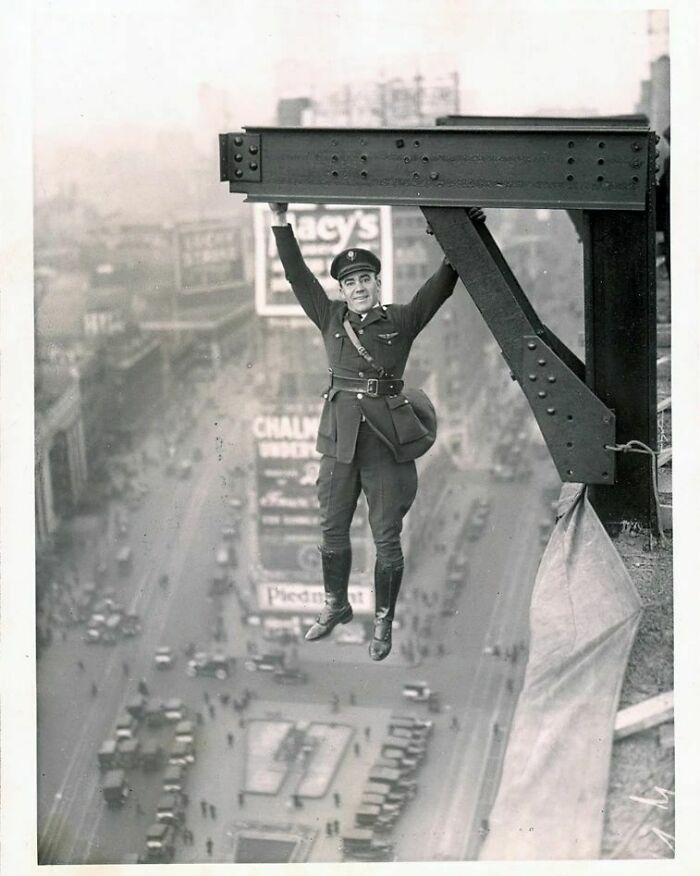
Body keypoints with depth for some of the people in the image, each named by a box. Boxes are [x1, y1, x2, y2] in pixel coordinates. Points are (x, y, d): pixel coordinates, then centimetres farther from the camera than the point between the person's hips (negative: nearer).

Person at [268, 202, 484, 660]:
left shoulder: (402, 321, 1)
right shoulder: (331, 318, 8)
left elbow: (442, 285, -4)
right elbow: (298, 275, 5)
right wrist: (281, 223, -1)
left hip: (388, 439, -3)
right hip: (340, 437, 3)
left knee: (387, 537, 3)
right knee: (332, 530, 14)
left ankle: (384, 623, 16)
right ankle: (336, 607, 34)